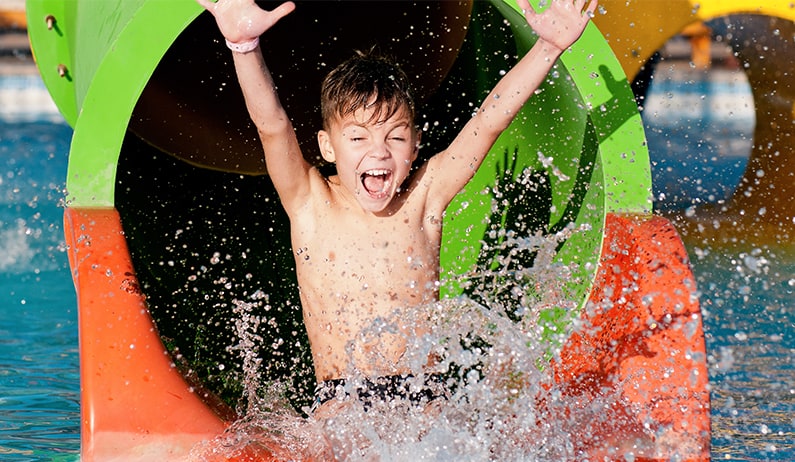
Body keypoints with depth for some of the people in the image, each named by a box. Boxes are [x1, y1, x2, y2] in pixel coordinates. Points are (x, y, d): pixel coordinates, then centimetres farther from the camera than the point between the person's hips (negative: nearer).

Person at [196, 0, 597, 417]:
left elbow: (489, 120, 1)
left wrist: (549, 47, -6)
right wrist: (244, 43, -30)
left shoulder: (423, 199, 5)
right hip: (341, 399, -2)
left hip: (423, 397, 2)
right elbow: (271, 124, -14)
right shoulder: (311, 206, 1)